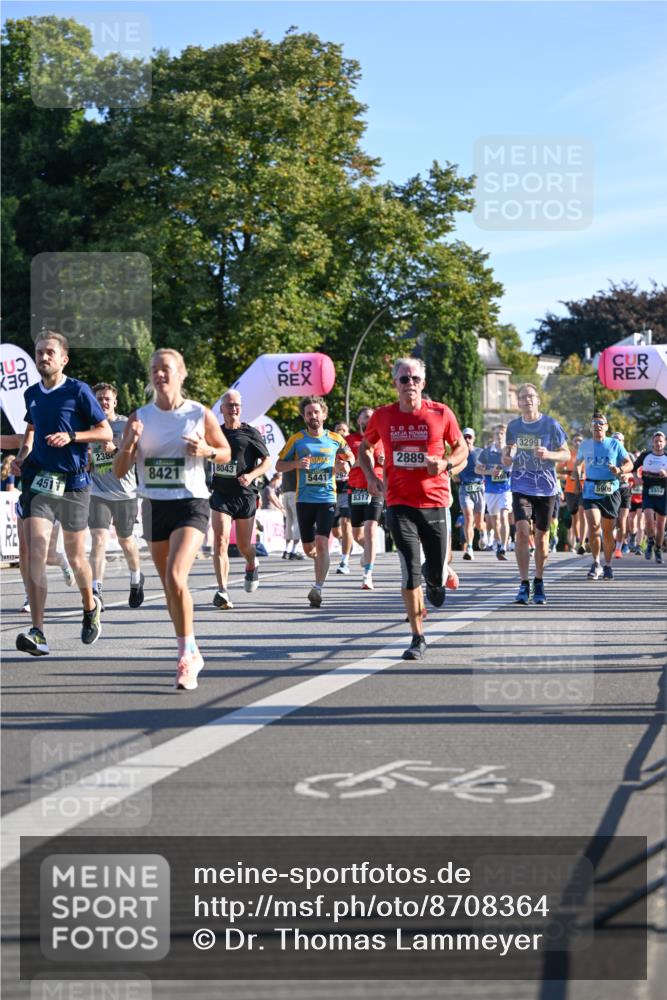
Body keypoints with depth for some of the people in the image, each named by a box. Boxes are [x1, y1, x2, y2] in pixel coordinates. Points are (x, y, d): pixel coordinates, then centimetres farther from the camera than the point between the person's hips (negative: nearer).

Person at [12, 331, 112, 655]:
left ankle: (90, 607, 41)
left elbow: (106, 432, -3)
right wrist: (21, 456, 9)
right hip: (38, 481, 3)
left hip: (73, 483, -3)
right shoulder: (31, 394, 9)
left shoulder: (78, 391, -5)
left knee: (75, 558, 10)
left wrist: (71, 437, -16)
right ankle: (38, 632, -19)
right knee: (35, 553, -15)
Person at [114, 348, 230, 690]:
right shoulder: (139, 418, 2)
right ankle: (191, 655, 29)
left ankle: (186, 656, -13)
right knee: (168, 585, 12)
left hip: (190, 504, -4)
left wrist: (206, 451, -13)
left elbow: (226, 452, 9)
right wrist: (129, 444, -17)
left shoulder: (199, 414, -4)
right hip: (154, 505, 4)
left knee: (175, 577, -23)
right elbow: (119, 471, 3)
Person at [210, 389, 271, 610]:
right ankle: (222, 591, -19)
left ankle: (252, 566, 45)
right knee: (221, 540, -16)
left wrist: (251, 475, -18)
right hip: (221, 494, 1)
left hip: (245, 495, -1)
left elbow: (267, 461, -2)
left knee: (244, 546, 9)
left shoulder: (251, 433, -1)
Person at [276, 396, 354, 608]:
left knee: (321, 542, -18)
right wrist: (296, 464, -13)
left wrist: (343, 465, -3)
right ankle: (322, 560, 44)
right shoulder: (297, 439, 3)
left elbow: (350, 456, 19)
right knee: (308, 548, 8)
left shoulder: (335, 439, 4)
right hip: (304, 499, 2)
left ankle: (318, 588, -18)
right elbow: (279, 465, 6)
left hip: (327, 498, -1)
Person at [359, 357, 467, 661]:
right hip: (400, 503, 0)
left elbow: (462, 448, 9)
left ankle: (434, 580, 44)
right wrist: (370, 476, 0)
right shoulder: (382, 416, 1)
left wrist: (445, 463, -12)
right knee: (410, 571, -8)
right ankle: (418, 638, 3)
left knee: (435, 572, 3)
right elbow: (364, 447, 18)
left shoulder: (440, 413, -2)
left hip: (435, 501, 0)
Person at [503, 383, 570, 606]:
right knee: (522, 531, -15)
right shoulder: (513, 426, 6)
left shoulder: (550, 424, -3)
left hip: (545, 488, -1)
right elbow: (507, 456, 18)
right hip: (521, 487, 1)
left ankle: (539, 582, 23)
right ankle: (524, 584, -9)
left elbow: (566, 454, 1)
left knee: (542, 537, 5)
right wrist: (507, 457, -6)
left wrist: (548, 455, -18)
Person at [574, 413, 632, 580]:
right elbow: (577, 465, 24)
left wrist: (619, 470, -17)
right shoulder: (585, 445, 11)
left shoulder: (615, 444, 5)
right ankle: (596, 564, -5)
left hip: (610, 491, 0)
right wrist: (577, 482, 8)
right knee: (593, 525, -17)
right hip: (590, 491, 0)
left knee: (608, 531, 5)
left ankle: (607, 565, 21)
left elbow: (629, 464, 4)